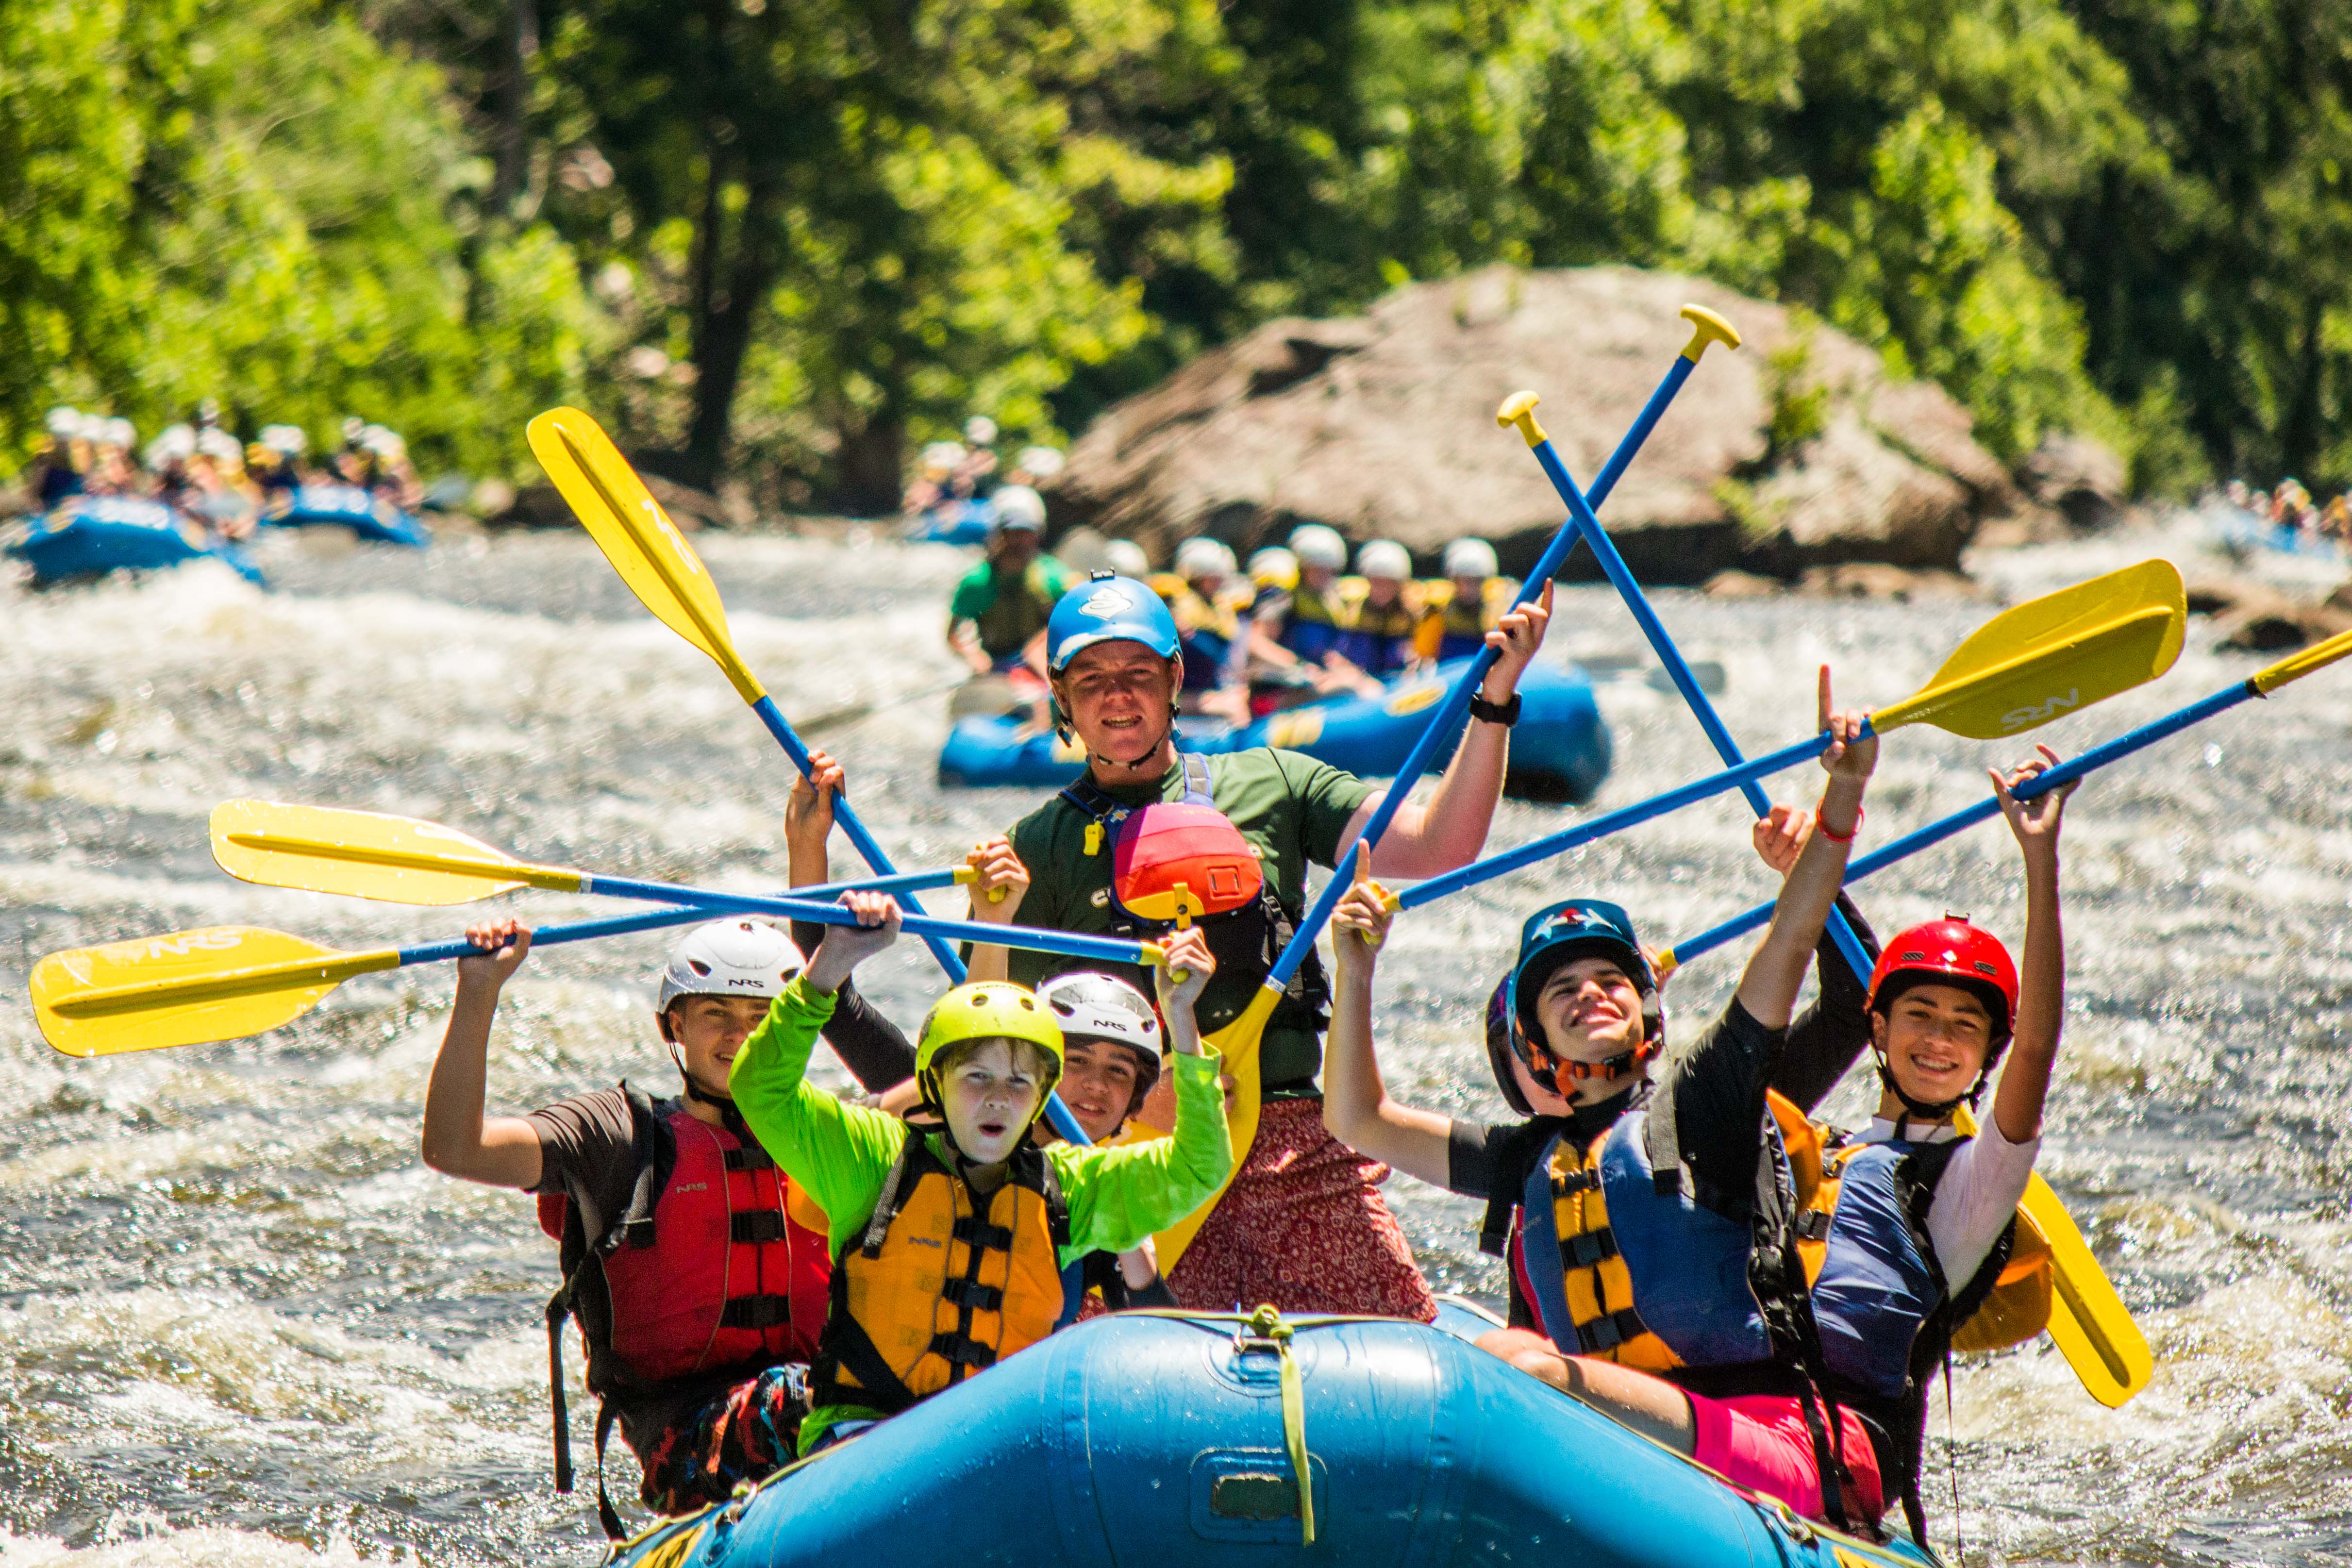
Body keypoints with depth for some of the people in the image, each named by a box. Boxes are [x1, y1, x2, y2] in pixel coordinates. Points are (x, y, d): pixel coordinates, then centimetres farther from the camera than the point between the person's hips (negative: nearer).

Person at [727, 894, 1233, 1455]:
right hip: (865, 1428, -3)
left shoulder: (1067, 1186, 18)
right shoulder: (877, 1155, 9)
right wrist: (830, 964, -13)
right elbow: (763, 1089, -2)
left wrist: (1181, 1019, 3)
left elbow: (1198, 1168, 12)